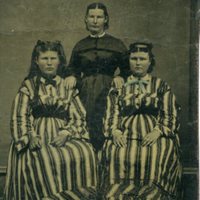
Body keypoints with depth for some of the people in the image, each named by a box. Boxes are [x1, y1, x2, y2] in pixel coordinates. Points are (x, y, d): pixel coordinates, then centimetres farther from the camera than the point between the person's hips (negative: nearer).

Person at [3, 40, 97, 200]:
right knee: (42, 159, -33)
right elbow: (20, 117, 2)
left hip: (62, 137, 2)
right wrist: (30, 137, -15)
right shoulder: (28, 86, 10)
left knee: (84, 153, -27)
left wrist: (66, 134, -12)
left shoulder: (68, 87, 14)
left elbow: (78, 117, 7)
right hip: (37, 137, -1)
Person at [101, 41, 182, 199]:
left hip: (154, 134, -1)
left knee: (155, 156, -32)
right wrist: (115, 131, -8)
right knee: (117, 155, -31)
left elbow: (171, 115, 7)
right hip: (125, 133, 1)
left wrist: (158, 131, -11)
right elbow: (111, 114, 12)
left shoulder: (161, 85, 14)